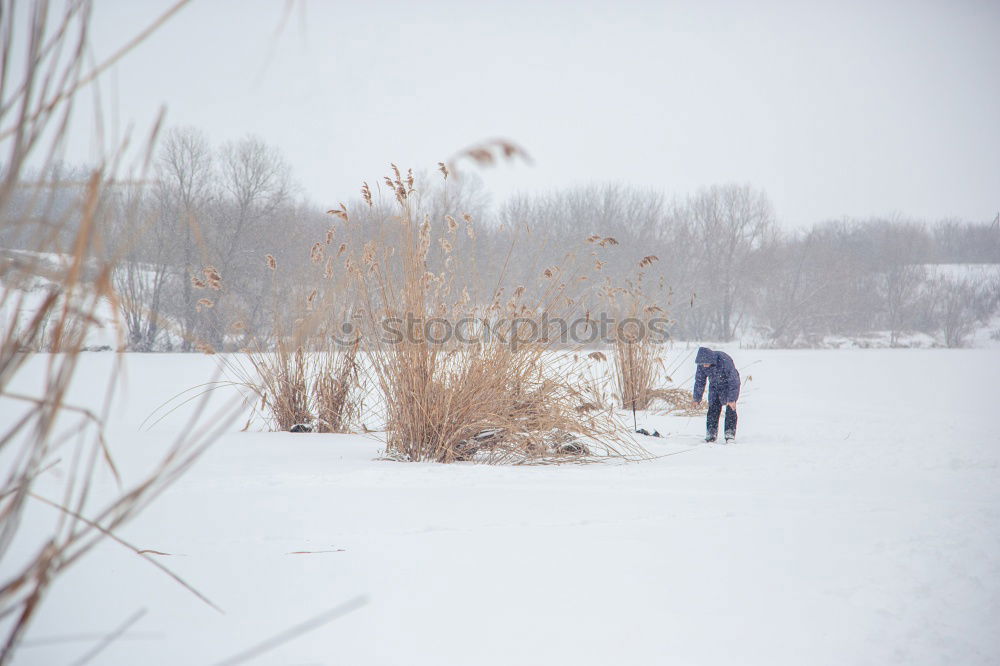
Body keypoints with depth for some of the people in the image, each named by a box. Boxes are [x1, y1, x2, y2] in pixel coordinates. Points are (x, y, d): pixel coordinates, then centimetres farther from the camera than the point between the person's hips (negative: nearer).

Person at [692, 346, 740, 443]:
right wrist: (697, 398, 1)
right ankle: (711, 433, 2)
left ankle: (730, 433, -7)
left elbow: (733, 380, -31)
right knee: (713, 408, -5)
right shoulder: (702, 364, -19)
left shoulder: (724, 360, -36)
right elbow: (699, 381, -4)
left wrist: (732, 399, -32)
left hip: (729, 385, -4)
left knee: (730, 409, -12)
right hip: (715, 386, 4)